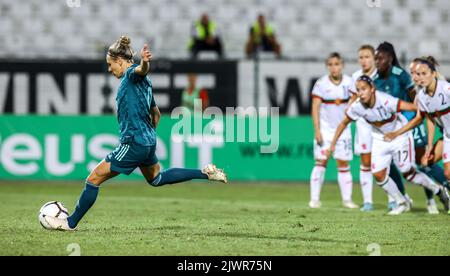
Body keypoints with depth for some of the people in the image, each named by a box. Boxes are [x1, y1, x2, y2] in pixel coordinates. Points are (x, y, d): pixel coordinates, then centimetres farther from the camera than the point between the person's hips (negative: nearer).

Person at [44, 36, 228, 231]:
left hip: (134, 142, -10)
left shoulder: (133, 74, -11)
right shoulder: (143, 81, 18)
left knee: (93, 179, -3)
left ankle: (71, 223, 3)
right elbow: (156, 114, 25)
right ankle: (205, 173, 23)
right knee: (156, 178, 31)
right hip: (148, 141, 10)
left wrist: (144, 62, -60)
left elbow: (142, 70, -37)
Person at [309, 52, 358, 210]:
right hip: (325, 129, -2)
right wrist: (317, 130, -12)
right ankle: (315, 199, -4)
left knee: (343, 164, 4)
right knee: (321, 162, -7)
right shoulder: (321, 84, -7)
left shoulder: (348, 82, -1)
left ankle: (347, 199, 9)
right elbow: (315, 108, -7)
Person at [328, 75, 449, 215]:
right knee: (378, 174, -3)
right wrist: (333, 144, 4)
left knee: (407, 172, -3)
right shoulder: (357, 107, -18)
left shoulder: (385, 101, -34)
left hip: (400, 135, -5)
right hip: (380, 139, 5)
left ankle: (438, 190, 21)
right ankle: (402, 203, 18)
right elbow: (344, 123, 1)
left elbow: (412, 107, -39)